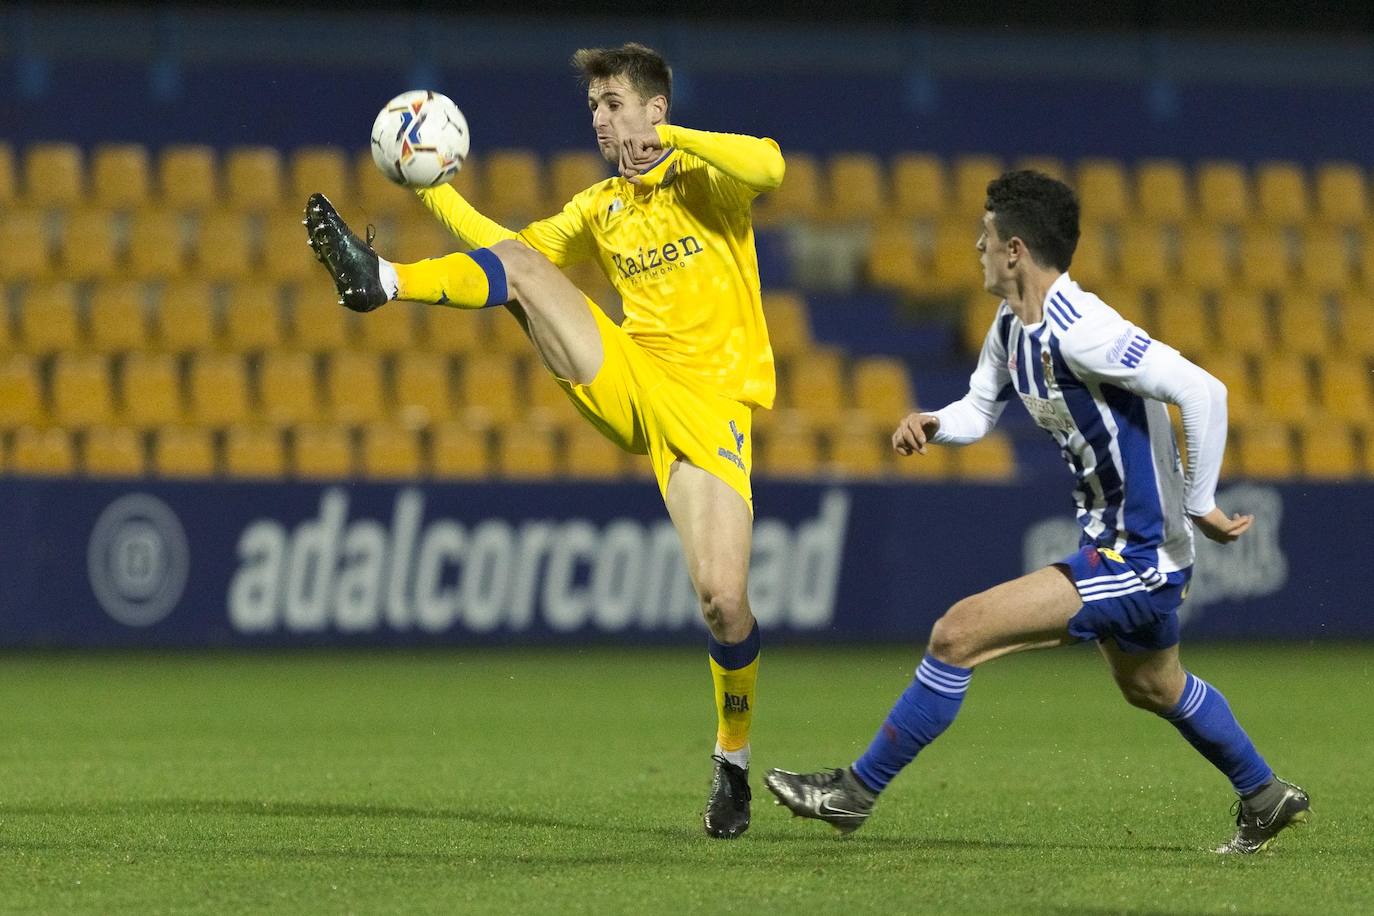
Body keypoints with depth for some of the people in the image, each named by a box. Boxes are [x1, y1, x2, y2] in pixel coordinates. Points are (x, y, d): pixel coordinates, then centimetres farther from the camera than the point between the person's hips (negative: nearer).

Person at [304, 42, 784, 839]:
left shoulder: (706, 180, 3)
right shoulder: (601, 208, 20)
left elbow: (769, 167, -20)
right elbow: (509, 249, 22)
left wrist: (667, 139, -18)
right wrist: (434, 190, 12)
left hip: (709, 404, -4)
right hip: (627, 384, 5)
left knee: (723, 596, -14)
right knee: (516, 263, -16)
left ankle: (734, 758, 8)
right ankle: (380, 283, -36)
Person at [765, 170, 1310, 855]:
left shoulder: (1079, 331, -26)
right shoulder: (1011, 328, 4)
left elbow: (1202, 391, -30)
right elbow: (980, 409, 17)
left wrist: (1201, 505, -23)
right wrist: (933, 424, -7)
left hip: (1137, 558, -11)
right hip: (1116, 543, 11)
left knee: (957, 635, -13)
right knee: (1150, 688, 32)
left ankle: (856, 791, -1)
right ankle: (1265, 798, 50)